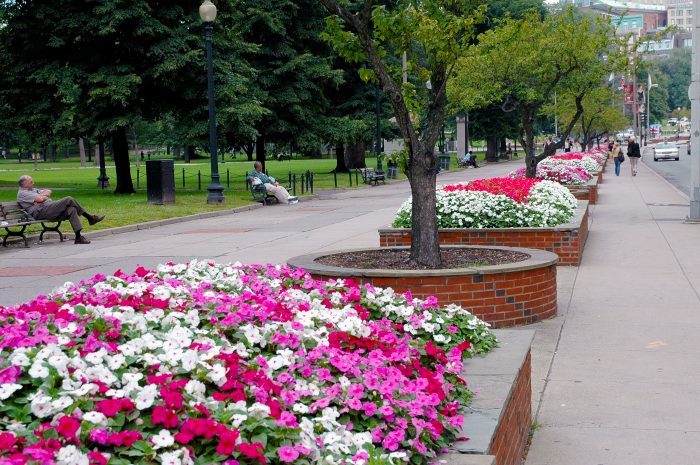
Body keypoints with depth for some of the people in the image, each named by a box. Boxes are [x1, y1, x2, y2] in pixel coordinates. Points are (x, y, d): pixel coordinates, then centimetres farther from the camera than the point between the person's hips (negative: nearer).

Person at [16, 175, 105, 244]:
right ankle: (90, 217, -13)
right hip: (42, 212, -10)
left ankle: (78, 237, -17)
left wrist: (42, 194, 2)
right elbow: (40, 199, -15)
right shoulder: (22, 193, -2)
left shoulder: (32, 190, 29)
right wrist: (43, 195, 7)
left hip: (50, 210, 10)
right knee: (69, 199, -19)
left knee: (72, 210, -12)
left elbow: (49, 191, 22)